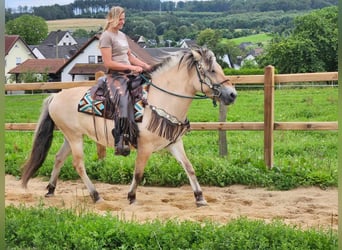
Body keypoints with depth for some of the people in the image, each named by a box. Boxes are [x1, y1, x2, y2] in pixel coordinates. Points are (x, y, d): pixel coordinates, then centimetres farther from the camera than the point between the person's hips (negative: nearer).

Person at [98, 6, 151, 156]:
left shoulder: (122, 35, 19)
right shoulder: (106, 36, -8)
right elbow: (108, 63, -15)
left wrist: (146, 66, 11)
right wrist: (131, 67, -16)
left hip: (129, 74, 9)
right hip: (115, 76, -9)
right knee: (123, 101, -31)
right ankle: (121, 142, -33)